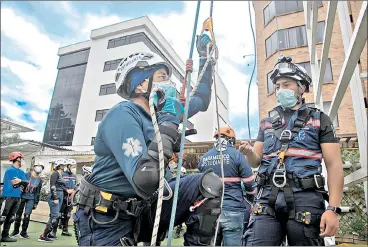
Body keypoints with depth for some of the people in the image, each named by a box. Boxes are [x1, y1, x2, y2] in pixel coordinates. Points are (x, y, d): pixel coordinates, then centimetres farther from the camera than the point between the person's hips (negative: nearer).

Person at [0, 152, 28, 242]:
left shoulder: (22, 172, 14)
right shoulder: (10, 170, -10)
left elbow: (26, 183, 6)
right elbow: (15, 182, -18)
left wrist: (19, 181, -11)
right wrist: (22, 181, -1)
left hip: (17, 197, 8)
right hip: (8, 196, -8)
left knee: (10, 218, 12)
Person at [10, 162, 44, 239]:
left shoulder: (39, 180, 3)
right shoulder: (26, 175, -6)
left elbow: (38, 192, 7)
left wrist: (36, 203, 5)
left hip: (31, 199, 1)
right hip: (22, 197, -1)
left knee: (27, 216, -3)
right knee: (18, 215, 6)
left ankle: (23, 232, 13)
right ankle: (16, 231, 26)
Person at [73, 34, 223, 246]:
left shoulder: (161, 111, 2)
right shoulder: (123, 115, -22)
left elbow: (201, 102, 18)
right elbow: (145, 183, -34)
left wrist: (205, 57, 17)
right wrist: (169, 123, -27)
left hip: (145, 210, 7)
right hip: (109, 221, -6)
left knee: (209, 184, -10)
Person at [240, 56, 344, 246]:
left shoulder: (319, 120, 9)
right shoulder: (266, 123, 18)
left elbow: (334, 165, 2)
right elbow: (257, 161, 16)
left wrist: (333, 208, -9)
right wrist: (249, 153, -9)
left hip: (305, 199, -2)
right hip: (268, 198, 2)